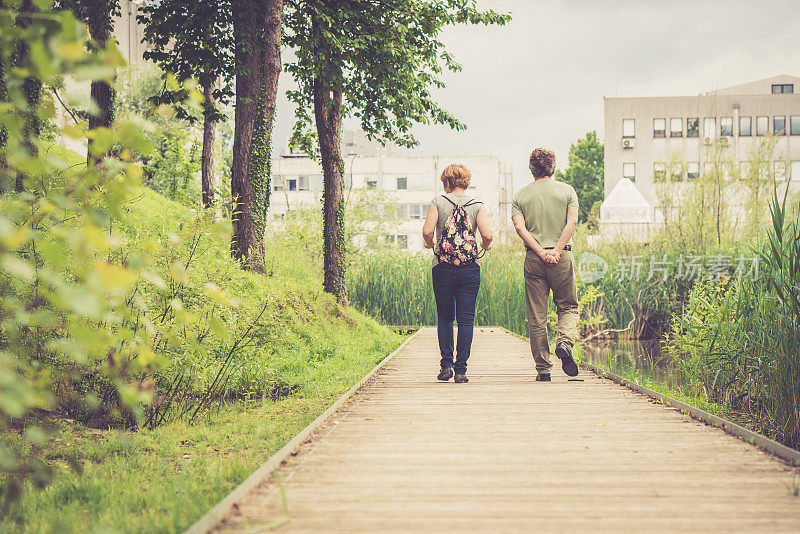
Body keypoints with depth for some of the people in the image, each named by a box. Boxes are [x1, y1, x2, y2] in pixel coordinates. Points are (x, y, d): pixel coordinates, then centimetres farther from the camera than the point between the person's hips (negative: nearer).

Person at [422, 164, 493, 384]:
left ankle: (446, 364, 4)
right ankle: (461, 369, -1)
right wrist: (484, 248, 13)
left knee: (444, 317, 12)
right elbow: (487, 235, -9)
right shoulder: (477, 205, 3)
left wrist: (429, 244, 10)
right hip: (469, 268, 0)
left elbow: (427, 230, -11)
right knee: (466, 319, 3)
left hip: (442, 267, 0)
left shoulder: (438, 202, 1)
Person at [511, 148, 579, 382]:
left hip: (533, 259, 1)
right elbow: (572, 223, -8)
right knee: (568, 307, 13)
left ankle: (543, 369, 5)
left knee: (536, 317, 5)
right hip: (562, 258, -1)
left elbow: (520, 227, -6)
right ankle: (564, 342, -15)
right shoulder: (567, 190, 5)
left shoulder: (520, 195, 7)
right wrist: (556, 251, -11)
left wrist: (542, 252, -10)